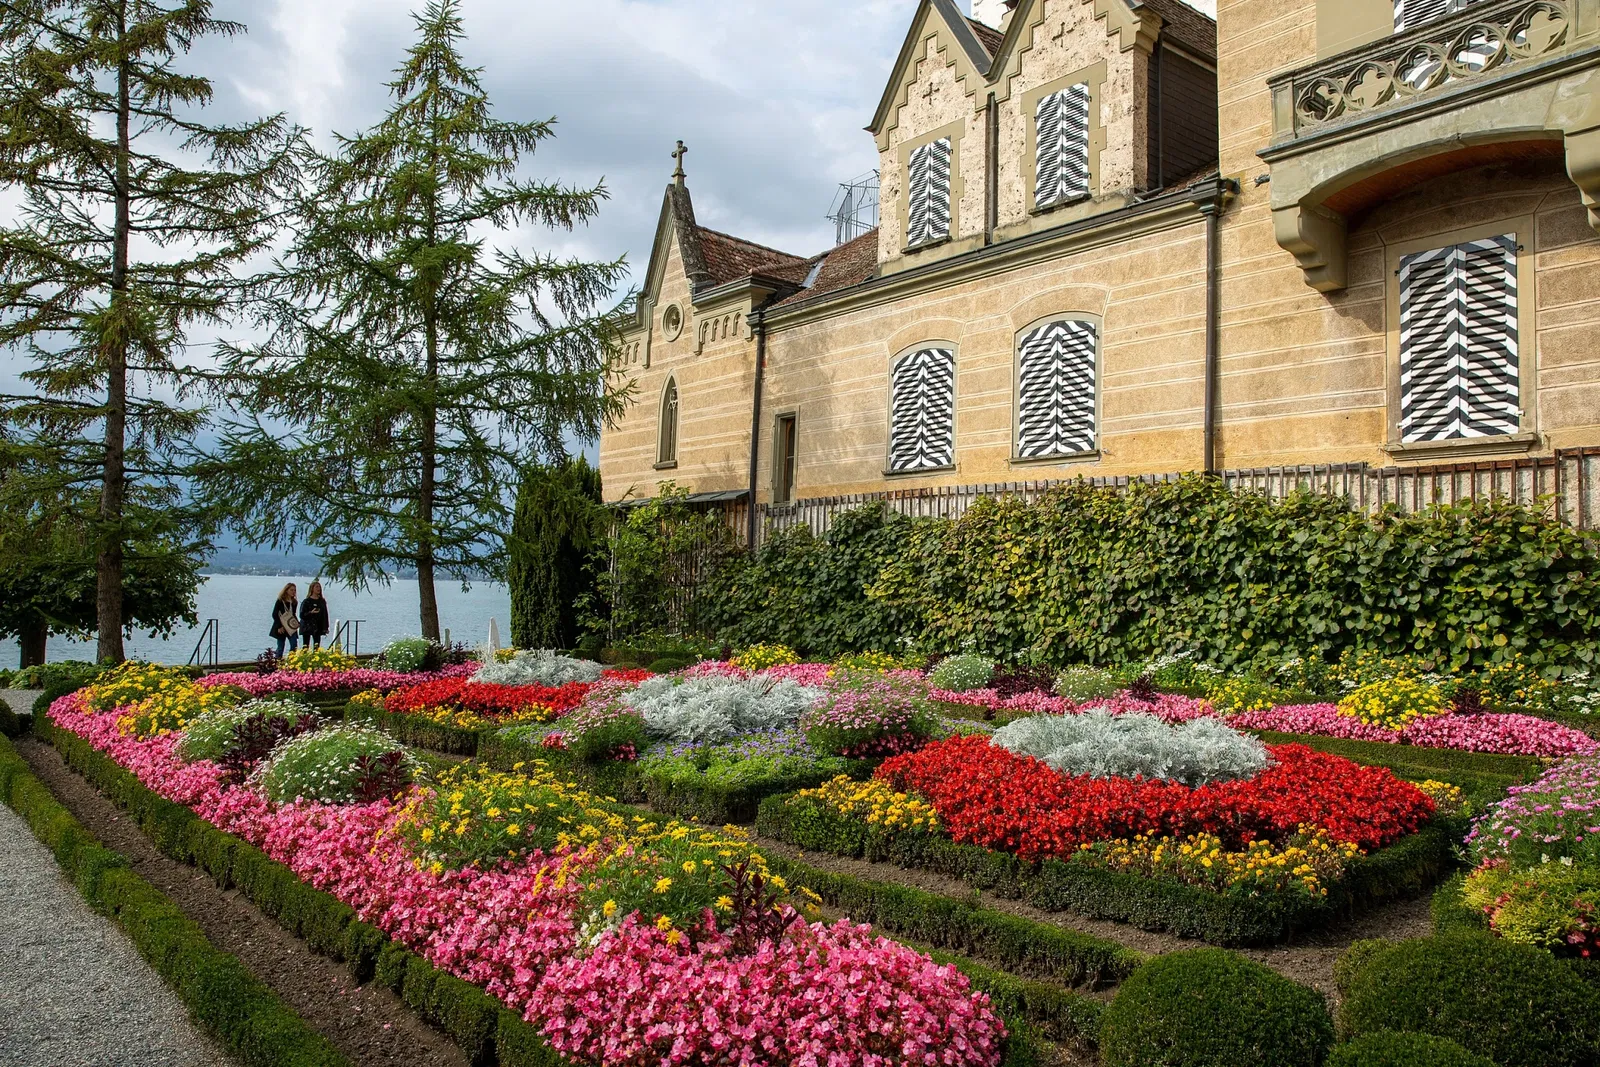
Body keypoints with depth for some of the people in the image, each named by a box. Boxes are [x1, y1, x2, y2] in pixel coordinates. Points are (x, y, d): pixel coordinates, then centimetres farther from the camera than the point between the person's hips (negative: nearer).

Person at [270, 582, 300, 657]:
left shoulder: (294, 602, 9)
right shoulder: (280, 601, -7)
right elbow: (274, 614, -7)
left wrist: (298, 623, -1)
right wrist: (279, 627, -13)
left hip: (291, 627, 5)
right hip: (281, 628, -4)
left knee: (294, 645, -7)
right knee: (281, 647, 0)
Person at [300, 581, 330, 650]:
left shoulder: (322, 601, 10)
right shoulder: (306, 601, -3)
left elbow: (325, 615, 11)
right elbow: (302, 615, -7)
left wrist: (325, 628, 7)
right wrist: (311, 612, -23)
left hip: (318, 628, 4)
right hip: (307, 628, -4)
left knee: (317, 646, 0)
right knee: (306, 646, -2)